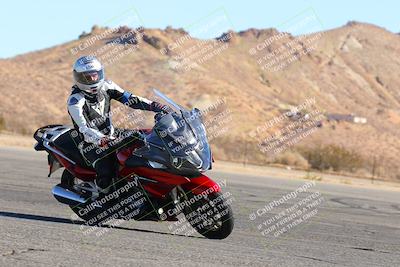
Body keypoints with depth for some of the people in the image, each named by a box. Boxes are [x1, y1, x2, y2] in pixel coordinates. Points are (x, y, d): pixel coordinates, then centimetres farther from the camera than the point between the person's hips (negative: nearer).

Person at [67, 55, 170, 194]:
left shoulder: (105, 86, 0)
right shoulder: (75, 101, -19)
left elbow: (129, 99, -2)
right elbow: (84, 129, -28)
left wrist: (154, 105, -15)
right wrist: (101, 140, -47)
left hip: (111, 134, 7)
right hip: (91, 144, -7)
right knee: (105, 172, -29)